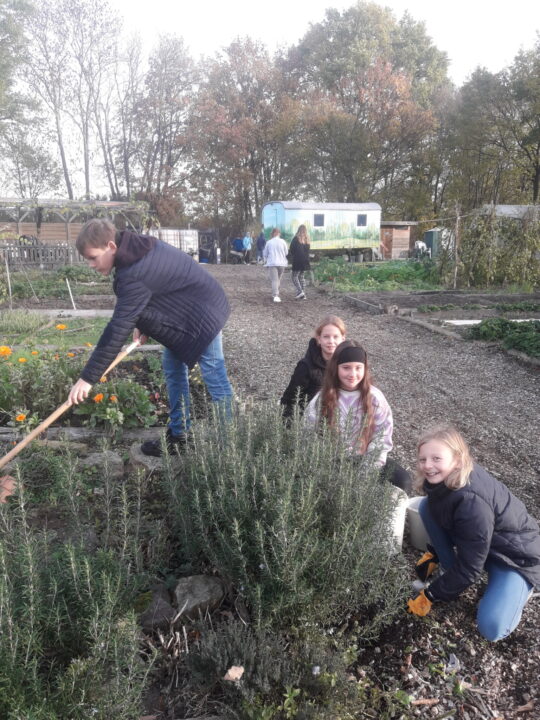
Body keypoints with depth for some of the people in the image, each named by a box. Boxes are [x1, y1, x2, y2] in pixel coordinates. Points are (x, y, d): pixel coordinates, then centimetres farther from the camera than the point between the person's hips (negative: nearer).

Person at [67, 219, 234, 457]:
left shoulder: (135, 275, -31)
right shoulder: (137, 248, -2)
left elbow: (118, 330, -32)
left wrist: (88, 378, -27)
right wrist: (141, 324, -4)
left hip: (203, 314, -10)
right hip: (186, 312, 10)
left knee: (214, 377, -3)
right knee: (173, 370, 12)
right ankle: (178, 434, 20)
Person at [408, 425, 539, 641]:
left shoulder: (472, 503, -37)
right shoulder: (445, 478, -14)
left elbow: (469, 567, -27)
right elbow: (442, 518, 9)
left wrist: (430, 595, -16)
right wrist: (434, 556, 14)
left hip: (515, 555, -7)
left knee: (491, 628, -23)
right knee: (427, 506, -12)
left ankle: (521, 584, 7)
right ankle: (451, 574, 5)